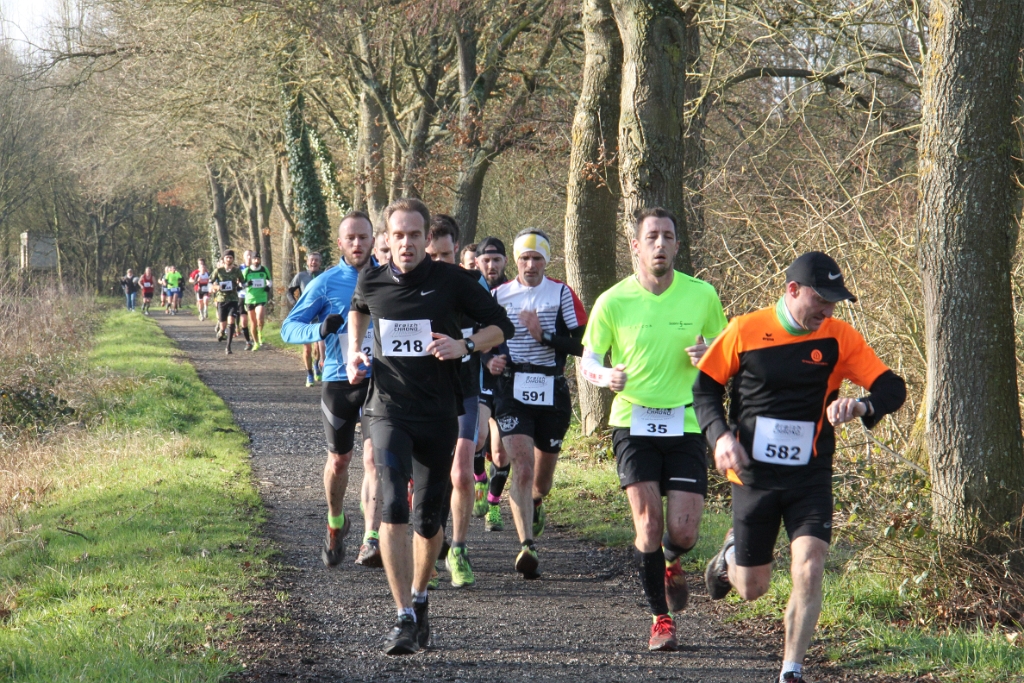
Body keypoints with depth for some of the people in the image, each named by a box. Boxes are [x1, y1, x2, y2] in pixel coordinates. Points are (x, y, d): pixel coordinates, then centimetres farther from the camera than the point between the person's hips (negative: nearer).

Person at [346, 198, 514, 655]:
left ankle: (419, 600, 34)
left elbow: (501, 326, 2)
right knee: (393, 509, -18)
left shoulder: (451, 281, -5)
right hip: (389, 411, 0)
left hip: (439, 415, 0)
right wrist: (354, 351, 12)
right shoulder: (371, 282, 2)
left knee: (428, 518, 9)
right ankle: (404, 619, -19)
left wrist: (465, 345, -16)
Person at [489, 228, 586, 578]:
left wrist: (544, 335, -20)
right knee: (522, 467, -18)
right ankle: (527, 546, -25)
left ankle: (535, 504, 50)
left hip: (552, 392, 1)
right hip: (512, 392, 0)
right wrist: (490, 360, -3)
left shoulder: (561, 293, 0)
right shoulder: (499, 295, 6)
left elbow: (583, 344, -8)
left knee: (543, 471, 14)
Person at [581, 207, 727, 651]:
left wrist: (708, 356, -11)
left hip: (686, 424, 1)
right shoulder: (613, 302, -3)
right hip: (634, 422, -1)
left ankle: (671, 563, 33)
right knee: (649, 525, -10)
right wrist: (606, 376, -20)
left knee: (683, 533, -6)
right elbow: (588, 361, 3)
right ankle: (660, 618, 7)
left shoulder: (702, 295, 1)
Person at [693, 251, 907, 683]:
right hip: (753, 476, 0)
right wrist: (720, 435, -11)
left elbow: (892, 389, -6)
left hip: (811, 478, 1)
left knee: (809, 572, -17)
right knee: (752, 590, 8)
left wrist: (858, 407, -27)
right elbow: (705, 386, 5)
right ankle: (732, 553, 45)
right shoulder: (745, 332, -6)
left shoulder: (839, 339, -4)